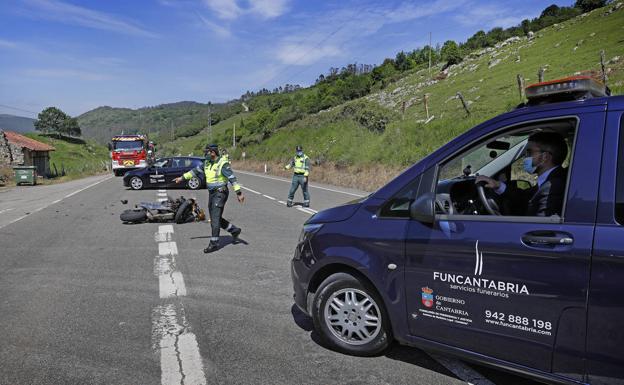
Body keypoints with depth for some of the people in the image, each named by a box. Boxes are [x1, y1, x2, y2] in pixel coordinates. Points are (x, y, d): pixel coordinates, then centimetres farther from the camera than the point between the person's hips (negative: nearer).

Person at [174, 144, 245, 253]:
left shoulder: (223, 164, -16)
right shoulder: (207, 163, 9)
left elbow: (232, 178, -23)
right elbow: (196, 171, 18)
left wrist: (239, 193, -29)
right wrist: (182, 177, 17)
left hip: (220, 193, -9)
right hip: (212, 193, 9)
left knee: (215, 218, -9)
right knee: (215, 218, 13)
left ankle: (214, 243, -2)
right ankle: (234, 230, 27)